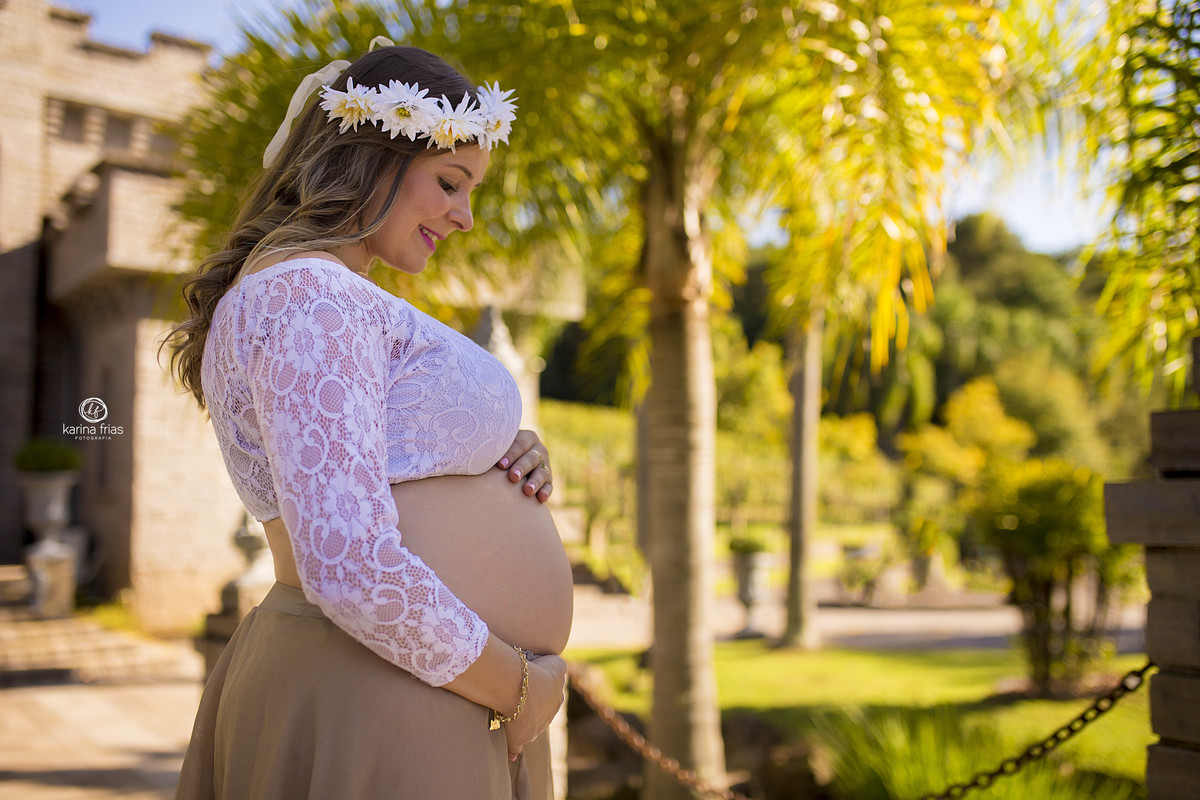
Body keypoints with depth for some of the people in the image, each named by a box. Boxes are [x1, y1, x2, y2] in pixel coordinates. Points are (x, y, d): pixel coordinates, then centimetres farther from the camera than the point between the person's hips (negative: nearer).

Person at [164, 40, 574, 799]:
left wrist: (509, 460, 1)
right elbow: (352, 572, -27)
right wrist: (520, 688, -14)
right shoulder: (309, 296, -17)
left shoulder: (342, 301, 15)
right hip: (380, 711, -10)